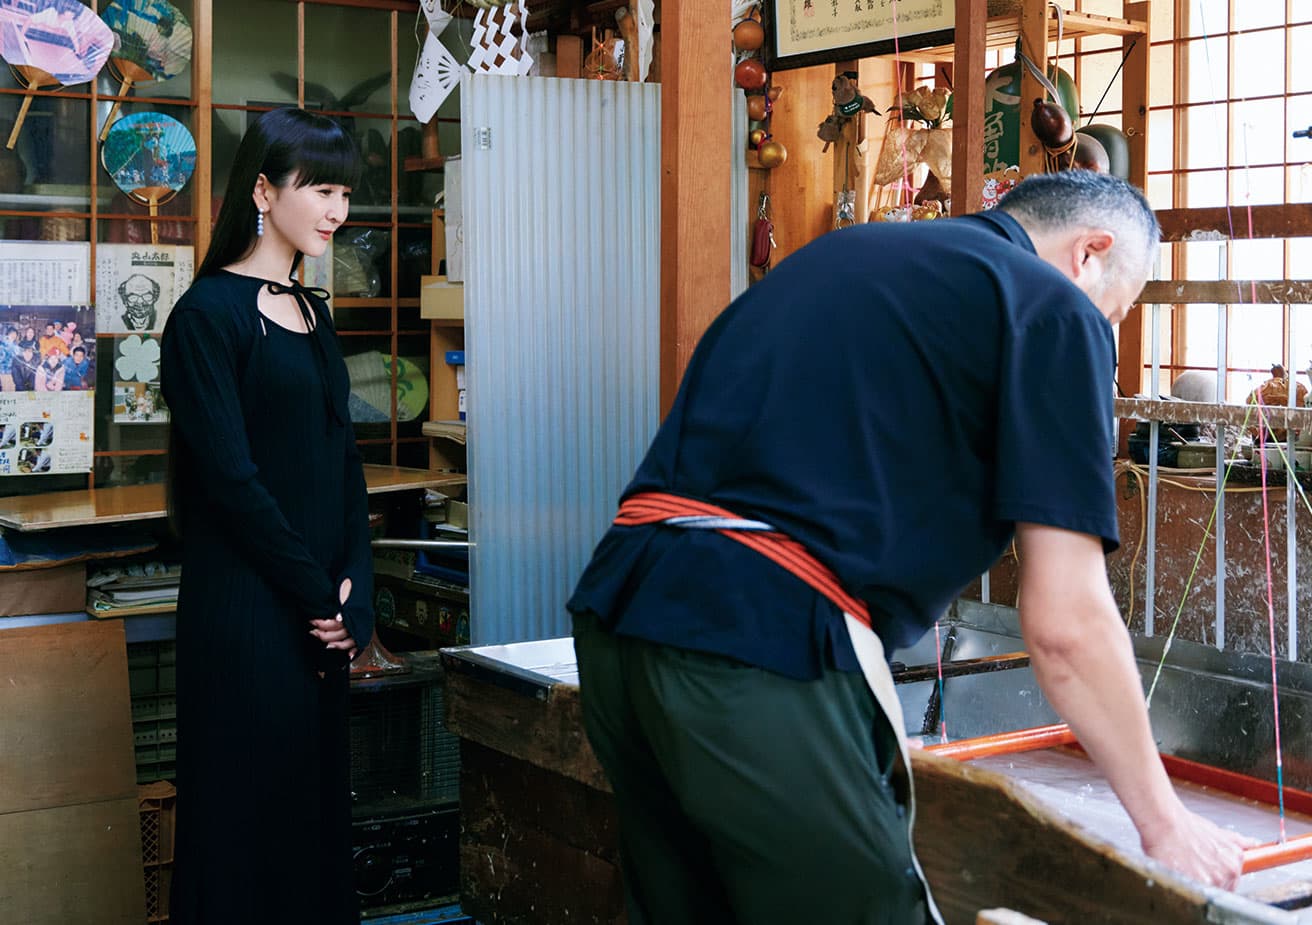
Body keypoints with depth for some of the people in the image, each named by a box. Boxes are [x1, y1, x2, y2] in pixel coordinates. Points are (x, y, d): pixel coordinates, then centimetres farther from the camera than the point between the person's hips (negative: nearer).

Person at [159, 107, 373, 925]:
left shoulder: (311, 310, 13)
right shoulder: (210, 313, -10)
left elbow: (342, 457, 12)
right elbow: (231, 476, -15)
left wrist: (354, 588, 0)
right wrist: (318, 594, -10)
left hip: (321, 606, 7)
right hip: (246, 605, -7)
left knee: (321, 790, 13)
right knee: (251, 806, 0)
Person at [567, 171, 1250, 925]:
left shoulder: (841, 254, 26)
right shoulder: (1056, 307, 3)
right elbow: (1066, 624, -3)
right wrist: (1164, 822, 10)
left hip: (618, 606, 9)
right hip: (765, 640, -8)